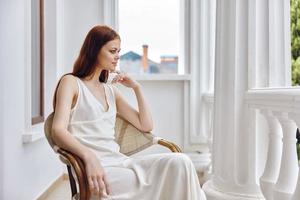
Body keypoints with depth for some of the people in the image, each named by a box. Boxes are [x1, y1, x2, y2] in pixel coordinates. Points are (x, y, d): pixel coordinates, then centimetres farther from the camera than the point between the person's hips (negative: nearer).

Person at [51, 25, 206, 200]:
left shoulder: (111, 90, 23)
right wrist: (90, 157, -30)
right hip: (95, 167, -6)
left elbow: (146, 125, 22)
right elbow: (59, 131, -12)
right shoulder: (71, 82, 5)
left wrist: (136, 87, 15)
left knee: (179, 162, -21)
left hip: (120, 161, 6)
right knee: (157, 185, -29)